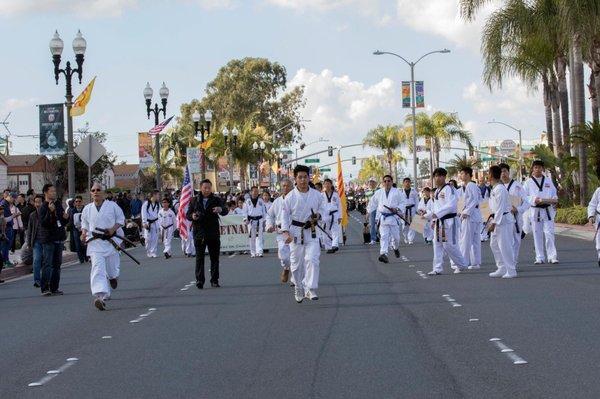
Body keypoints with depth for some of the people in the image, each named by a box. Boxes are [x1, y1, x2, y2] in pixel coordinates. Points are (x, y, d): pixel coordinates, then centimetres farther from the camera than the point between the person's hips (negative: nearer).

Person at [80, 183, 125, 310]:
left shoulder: (112, 206, 1)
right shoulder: (87, 209, 9)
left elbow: (121, 219, 7)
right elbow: (84, 223, 21)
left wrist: (113, 229, -11)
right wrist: (84, 233, 2)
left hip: (111, 241, -1)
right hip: (95, 243, 1)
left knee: (112, 269, 9)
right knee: (97, 269, -16)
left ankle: (114, 277, 49)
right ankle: (101, 297, -27)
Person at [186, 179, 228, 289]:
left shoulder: (216, 200, 5)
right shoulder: (194, 200, 8)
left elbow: (225, 211, -9)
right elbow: (187, 214, 10)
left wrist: (221, 209, -33)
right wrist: (192, 216, -14)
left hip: (213, 233, 0)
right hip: (199, 233, 0)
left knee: (215, 257, 5)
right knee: (199, 257, -3)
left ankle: (214, 280, 12)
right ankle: (199, 280, -4)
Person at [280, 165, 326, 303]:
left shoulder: (316, 195, -1)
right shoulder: (290, 197, -6)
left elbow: (322, 209, 11)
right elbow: (285, 215, -2)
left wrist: (318, 215, -11)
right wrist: (286, 232, -10)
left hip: (311, 232, 1)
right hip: (295, 232, 0)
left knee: (312, 259, -14)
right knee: (296, 263, 6)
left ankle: (311, 289, -9)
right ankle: (299, 289, 24)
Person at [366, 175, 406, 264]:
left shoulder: (396, 192, 0)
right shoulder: (379, 193, 8)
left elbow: (403, 202, 2)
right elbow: (372, 203, 21)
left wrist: (397, 209, -12)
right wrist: (368, 212, 25)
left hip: (393, 217, -1)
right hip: (383, 218, 1)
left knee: (396, 236, 6)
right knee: (384, 236, -9)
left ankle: (396, 248, 38)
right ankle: (383, 254, -16)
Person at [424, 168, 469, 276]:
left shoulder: (449, 189, -13)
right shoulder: (437, 191, 15)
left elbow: (451, 205, -23)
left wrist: (437, 213, -27)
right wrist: (427, 215, 13)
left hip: (448, 221, -9)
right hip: (438, 221, 9)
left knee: (449, 245, -7)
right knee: (437, 244, 6)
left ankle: (462, 265, 10)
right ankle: (437, 269, 10)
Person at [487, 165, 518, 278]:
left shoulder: (500, 189, -19)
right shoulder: (494, 188, 12)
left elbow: (500, 208, -22)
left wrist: (494, 223, -21)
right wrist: (492, 220, 19)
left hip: (503, 220, -11)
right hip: (497, 219, 11)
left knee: (505, 245, -8)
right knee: (494, 244, 15)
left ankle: (511, 270, -3)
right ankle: (501, 269, 21)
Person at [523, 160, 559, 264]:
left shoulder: (548, 181, 10)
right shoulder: (528, 182, 4)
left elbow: (554, 193, 14)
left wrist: (554, 199, -8)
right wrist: (534, 200, -17)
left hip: (547, 210, 0)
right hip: (535, 211, 0)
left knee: (549, 233, -6)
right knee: (537, 235, 2)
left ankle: (552, 256, -4)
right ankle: (539, 257, 8)